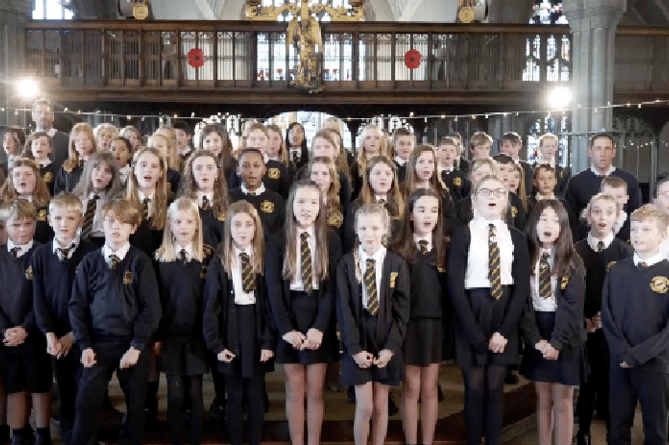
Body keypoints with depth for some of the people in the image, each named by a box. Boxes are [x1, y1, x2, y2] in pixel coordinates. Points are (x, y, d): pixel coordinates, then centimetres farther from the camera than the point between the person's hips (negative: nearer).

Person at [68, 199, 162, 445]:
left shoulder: (141, 261, -5)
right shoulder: (90, 261, 2)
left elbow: (151, 307, -7)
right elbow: (77, 304, 4)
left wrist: (136, 346, -12)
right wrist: (84, 345, -3)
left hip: (132, 343, -1)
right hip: (98, 342, 1)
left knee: (135, 403, 9)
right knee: (86, 402, -1)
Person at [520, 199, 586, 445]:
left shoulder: (572, 261, -4)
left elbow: (573, 305, -11)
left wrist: (557, 342, -19)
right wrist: (535, 339, -13)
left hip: (566, 337, -2)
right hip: (536, 338, 2)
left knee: (562, 402, 3)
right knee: (543, 401, 10)